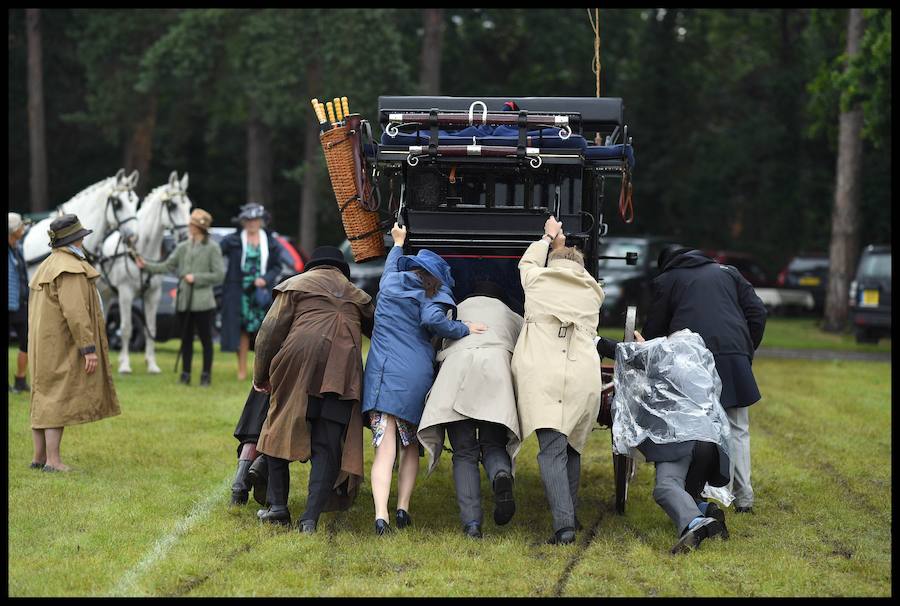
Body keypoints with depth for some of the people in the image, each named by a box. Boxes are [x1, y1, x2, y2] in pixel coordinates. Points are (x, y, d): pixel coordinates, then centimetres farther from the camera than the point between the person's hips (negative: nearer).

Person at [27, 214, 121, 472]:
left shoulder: (46, 267, 14)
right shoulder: (70, 269, -16)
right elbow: (75, 311, -23)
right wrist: (89, 348, -23)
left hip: (44, 344, 10)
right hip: (63, 346, -10)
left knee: (43, 399, 11)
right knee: (59, 400, -9)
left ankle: (39, 457, 14)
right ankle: (52, 460, -11)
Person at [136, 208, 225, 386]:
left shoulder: (212, 248, -6)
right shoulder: (183, 247, 9)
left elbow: (219, 275, -8)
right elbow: (167, 266, 8)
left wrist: (196, 278, -14)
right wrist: (147, 266, -4)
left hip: (203, 302, -5)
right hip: (184, 301, 5)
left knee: (205, 338, 2)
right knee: (186, 338, 11)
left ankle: (206, 374, 10)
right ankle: (185, 373, 18)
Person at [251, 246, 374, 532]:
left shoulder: (295, 285, 17)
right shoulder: (357, 296, 28)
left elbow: (271, 331, 8)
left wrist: (260, 376, 14)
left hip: (299, 365, -2)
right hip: (342, 374, 2)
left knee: (279, 430, 13)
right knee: (328, 447, 2)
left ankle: (278, 505, 9)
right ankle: (311, 518, -8)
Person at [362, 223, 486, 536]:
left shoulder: (390, 283, 14)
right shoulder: (432, 296, 3)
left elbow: (391, 264, 37)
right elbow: (433, 321, -16)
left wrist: (397, 243, 55)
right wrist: (464, 329, -2)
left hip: (382, 373, 2)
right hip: (417, 377, -2)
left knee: (384, 448, -7)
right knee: (411, 447, 17)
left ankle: (380, 514, -21)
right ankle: (403, 507, 10)